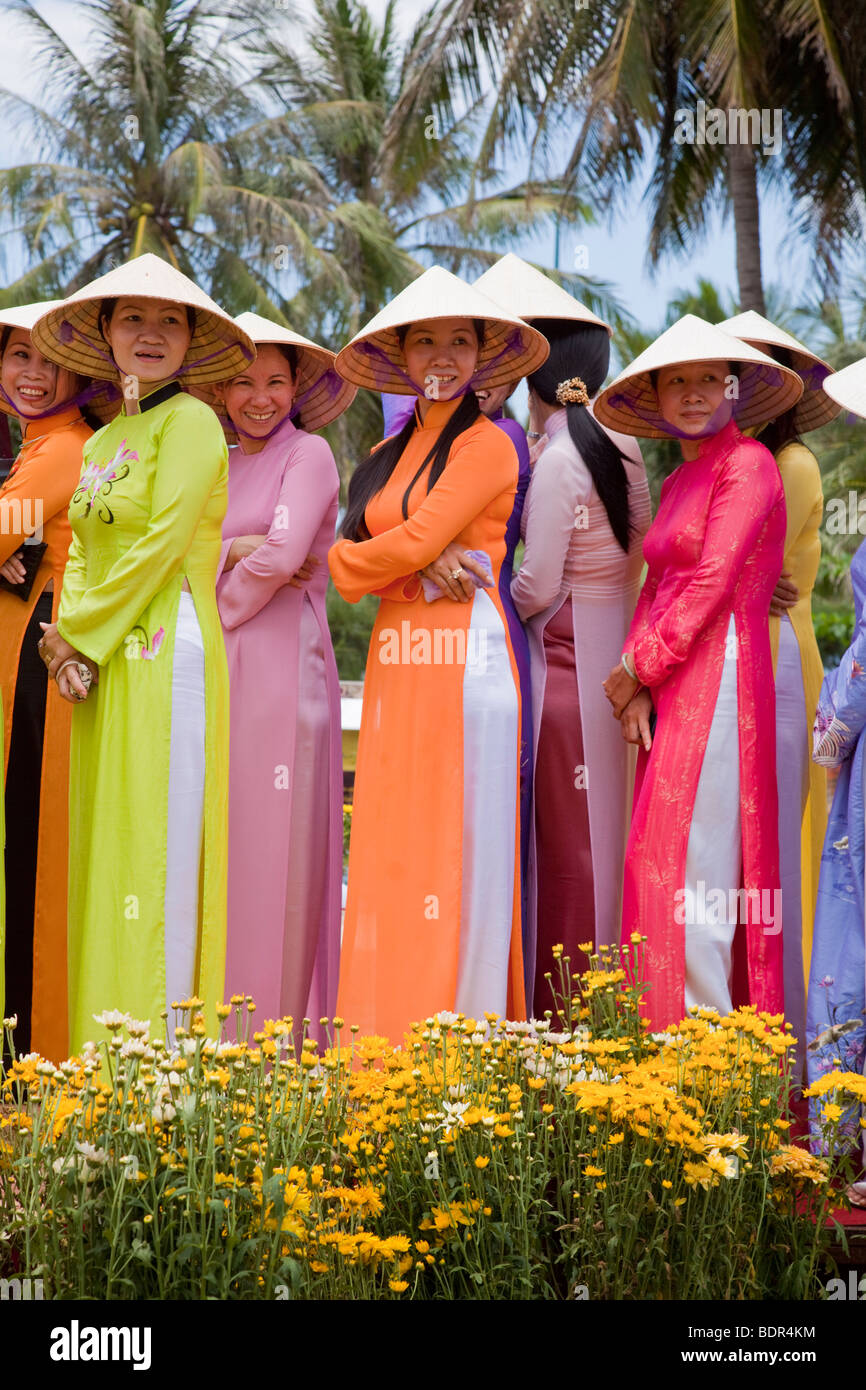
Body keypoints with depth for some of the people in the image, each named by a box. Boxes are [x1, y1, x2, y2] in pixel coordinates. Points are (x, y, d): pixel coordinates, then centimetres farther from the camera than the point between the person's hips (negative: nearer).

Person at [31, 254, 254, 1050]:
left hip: (166, 659, -8)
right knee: (103, 854, 7)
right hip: (102, 670, 8)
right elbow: (82, 550, 15)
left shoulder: (190, 422, -6)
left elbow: (159, 545, -13)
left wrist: (78, 632, -7)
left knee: (156, 850, -8)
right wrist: (67, 644, -2)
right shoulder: (102, 441, 19)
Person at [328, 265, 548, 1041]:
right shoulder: (385, 458, 18)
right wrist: (424, 568, -11)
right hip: (395, 669, 6)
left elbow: (413, 541, -12)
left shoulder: (487, 445, -3)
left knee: (458, 850, -6)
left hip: (465, 663, -6)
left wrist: (358, 561, 5)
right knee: (390, 853, 4)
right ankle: (390, 1042, 8)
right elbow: (344, 561, 6)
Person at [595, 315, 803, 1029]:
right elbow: (657, 585, 12)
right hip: (671, 689, 9)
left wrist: (641, 667, -8)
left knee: (691, 858, -11)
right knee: (666, 861, 8)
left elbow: (713, 582, -13)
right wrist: (636, 684, -3)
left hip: (718, 677, -9)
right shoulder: (679, 480, 19)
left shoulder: (747, 463, -7)